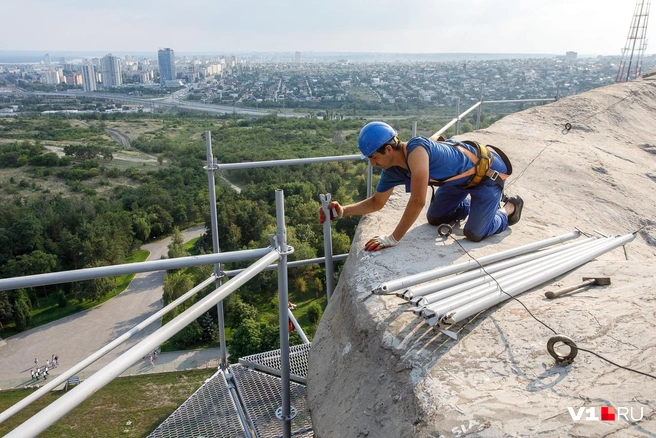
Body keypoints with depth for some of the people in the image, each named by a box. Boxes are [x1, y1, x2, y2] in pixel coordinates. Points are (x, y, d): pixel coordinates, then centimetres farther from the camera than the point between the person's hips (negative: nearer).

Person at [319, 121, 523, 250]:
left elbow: (417, 202, -41)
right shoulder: (392, 171, -13)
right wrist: (342, 211, -13)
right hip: (463, 176, 8)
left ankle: (510, 208, 16)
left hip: (487, 169, -7)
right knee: (434, 219, 13)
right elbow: (376, 202, 2)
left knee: (474, 233, -11)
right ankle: (474, 201, 31)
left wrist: (393, 239, -35)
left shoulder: (416, 150, -40)